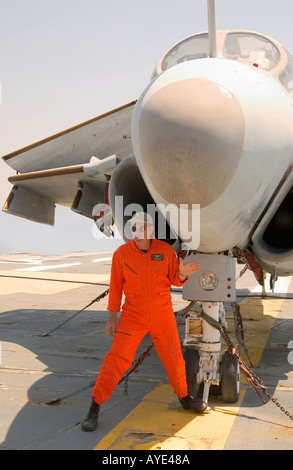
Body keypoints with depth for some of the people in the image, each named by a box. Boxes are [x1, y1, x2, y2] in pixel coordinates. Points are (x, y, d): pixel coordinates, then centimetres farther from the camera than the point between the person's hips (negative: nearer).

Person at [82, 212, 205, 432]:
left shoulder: (165, 250, -6)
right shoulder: (122, 253, -9)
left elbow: (175, 280, 2)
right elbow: (115, 287, -2)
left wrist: (183, 272, -22)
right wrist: (112, 319, -1)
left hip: (163, 315, 2)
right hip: (133, 315, -2)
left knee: (173, 358, 13)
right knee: (116, 359, -9)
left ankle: (185, 398, 38)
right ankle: (94, 409, 3)